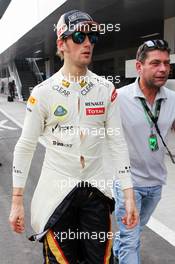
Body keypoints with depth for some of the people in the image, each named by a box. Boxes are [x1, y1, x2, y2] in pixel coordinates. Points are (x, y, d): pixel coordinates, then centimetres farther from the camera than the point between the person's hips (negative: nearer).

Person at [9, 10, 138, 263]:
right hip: (56, 192, -2)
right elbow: (25, 147, -3)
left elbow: (117, 142, 0)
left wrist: (129, 195, -4)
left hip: (96, 189, 2)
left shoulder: (106, 89, -2)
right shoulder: (43, 92, -8)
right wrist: (17, 201, -2)